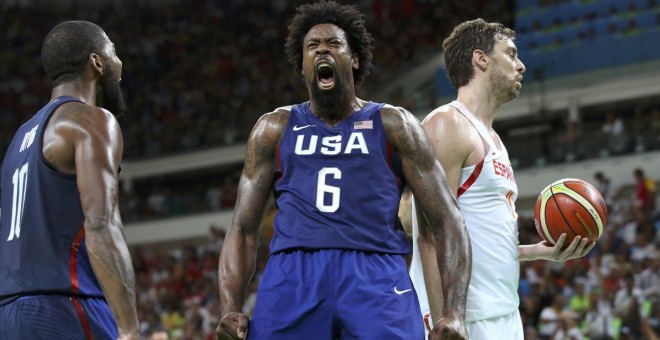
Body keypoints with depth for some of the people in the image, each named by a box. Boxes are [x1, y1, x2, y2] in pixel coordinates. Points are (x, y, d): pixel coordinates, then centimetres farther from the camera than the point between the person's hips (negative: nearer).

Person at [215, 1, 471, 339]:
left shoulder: (393, 124, 14)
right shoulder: (274, 128, 19)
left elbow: (447, 221, 8)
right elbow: (243, 229, 15)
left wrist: (454, 312, -7)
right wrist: (230, 310, -3)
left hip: (376, 273, -1)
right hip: (292, 273, 1)